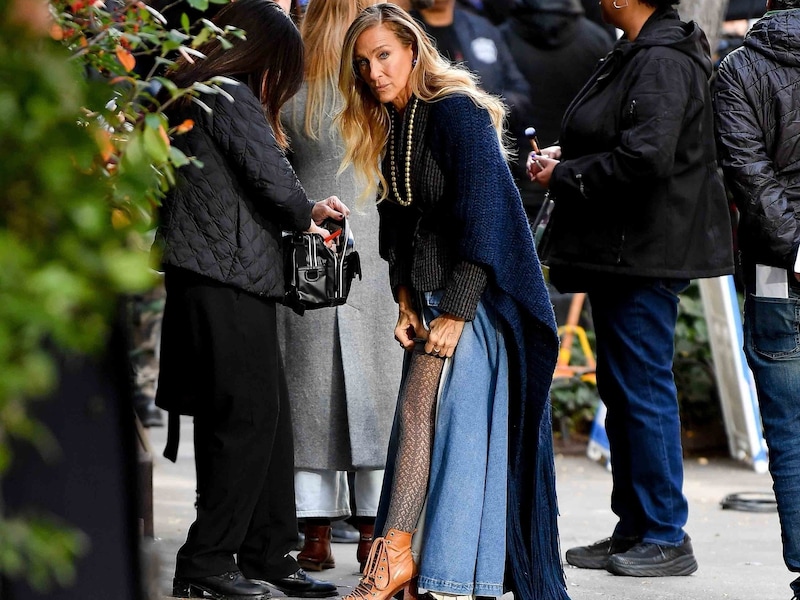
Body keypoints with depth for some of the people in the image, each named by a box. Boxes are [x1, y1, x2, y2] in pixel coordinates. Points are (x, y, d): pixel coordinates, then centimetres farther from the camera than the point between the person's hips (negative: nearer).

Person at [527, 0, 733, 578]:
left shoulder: (662, 62, -18)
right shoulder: (634, 54, 14)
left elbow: (646, 157, -28)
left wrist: (565, 177, -16)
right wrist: (565, 156, 7)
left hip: (645, 251, -11)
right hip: (620, 250, 11)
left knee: (643, 386, -5)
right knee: (620, 386, 15)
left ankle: (667, 537, 3)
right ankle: (634, 530, 24)